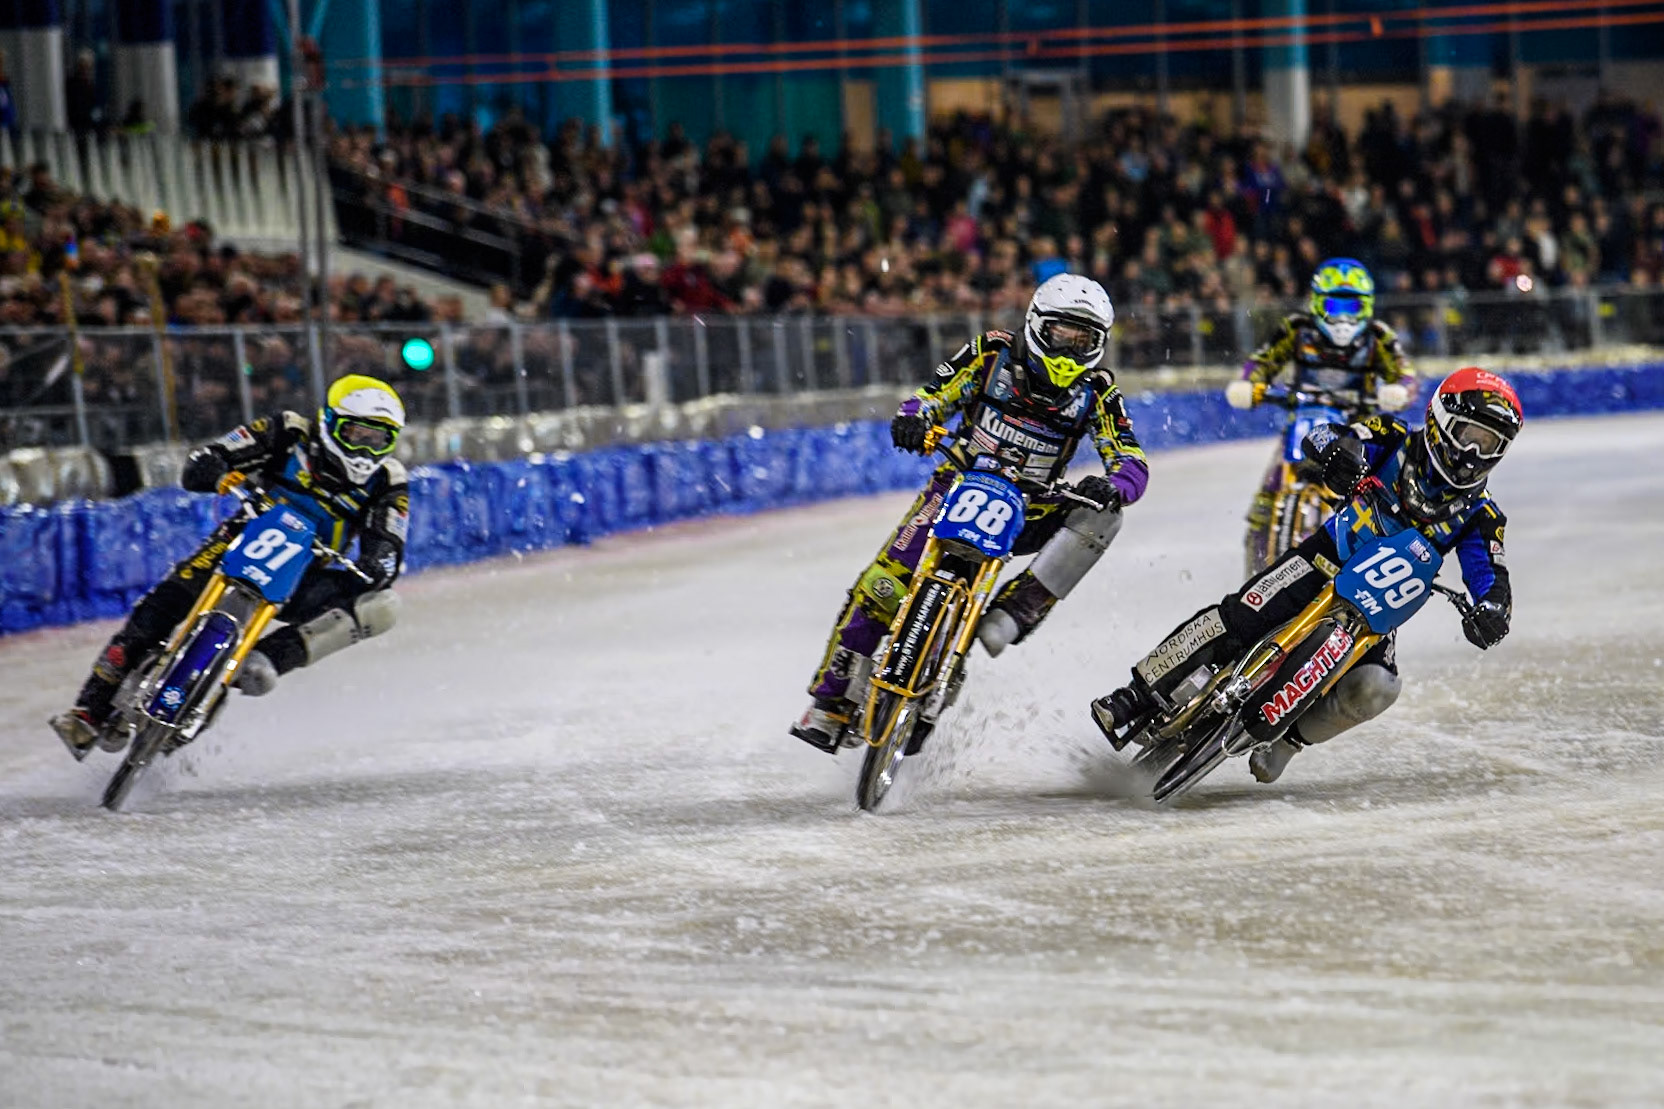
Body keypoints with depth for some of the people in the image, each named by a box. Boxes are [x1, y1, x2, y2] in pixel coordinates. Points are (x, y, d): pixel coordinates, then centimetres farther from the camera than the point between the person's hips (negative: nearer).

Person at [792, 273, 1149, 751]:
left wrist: (1112, 486, -33)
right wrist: (914, 418, -26)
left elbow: (1132, 462, -9)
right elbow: (935, 395, -1)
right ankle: (831, 704, -6)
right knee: (879, 588, -17)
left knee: (1100, 519, -27)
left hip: (1031, 512, 2)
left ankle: (1015, 610, -29)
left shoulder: (1097, 390, -4)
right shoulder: (993, 352, -5)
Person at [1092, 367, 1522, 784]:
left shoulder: (1478, 517, 0)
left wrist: (1491, 612, -32)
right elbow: (1320, 436, -14)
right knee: (1239, 617, -24)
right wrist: (1337, 447, -40)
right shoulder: (1397, 444, -5)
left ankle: (1287, 740, -2)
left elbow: (1493, 580, -7)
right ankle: (1138, 696, -15)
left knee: (1375, 690, -25)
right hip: (1327, 560, -2)